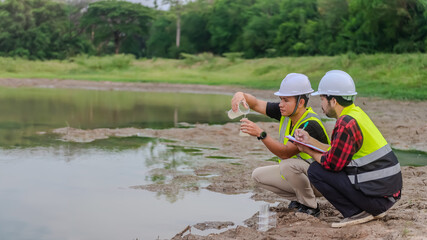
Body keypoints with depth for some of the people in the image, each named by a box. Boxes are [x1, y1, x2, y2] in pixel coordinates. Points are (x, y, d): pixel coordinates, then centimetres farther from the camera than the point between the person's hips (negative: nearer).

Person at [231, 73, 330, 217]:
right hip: (295, 173, 8)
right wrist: (241, 95, -24)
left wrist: (260, 134, -43)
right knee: (258, 175, 1)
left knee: (288, 165, -36)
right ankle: (299, 199, 8)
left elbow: (285, 153, -36)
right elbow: (255, 104, -2)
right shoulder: (286, 112, -6)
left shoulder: (311, 125, -30)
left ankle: (310, 207, -14)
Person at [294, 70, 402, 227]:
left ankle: (357, 213, -4)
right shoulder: (357, 113, 10)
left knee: (315, 171, -5)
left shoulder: (346, 124, -19)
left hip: (377, 196, -9)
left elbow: (332, 164, -12)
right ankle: (373, 211, 14)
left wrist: (309, 151, 4)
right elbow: (337, 152, 15)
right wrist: (310, 140, 17)